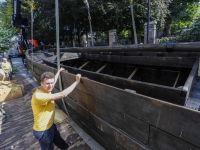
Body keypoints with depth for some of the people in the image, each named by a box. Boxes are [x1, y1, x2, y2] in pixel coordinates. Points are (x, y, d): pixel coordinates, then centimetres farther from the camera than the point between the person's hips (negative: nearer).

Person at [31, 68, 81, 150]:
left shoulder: (45, 89, -10)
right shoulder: (39, 96, -37)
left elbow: (53, 81, 13)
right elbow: (63, 94, -41)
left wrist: (59, 71, 26)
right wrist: (77, 81, -34)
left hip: (50, 125, 9)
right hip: (43, 131, -9)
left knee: (57, 138, 36)